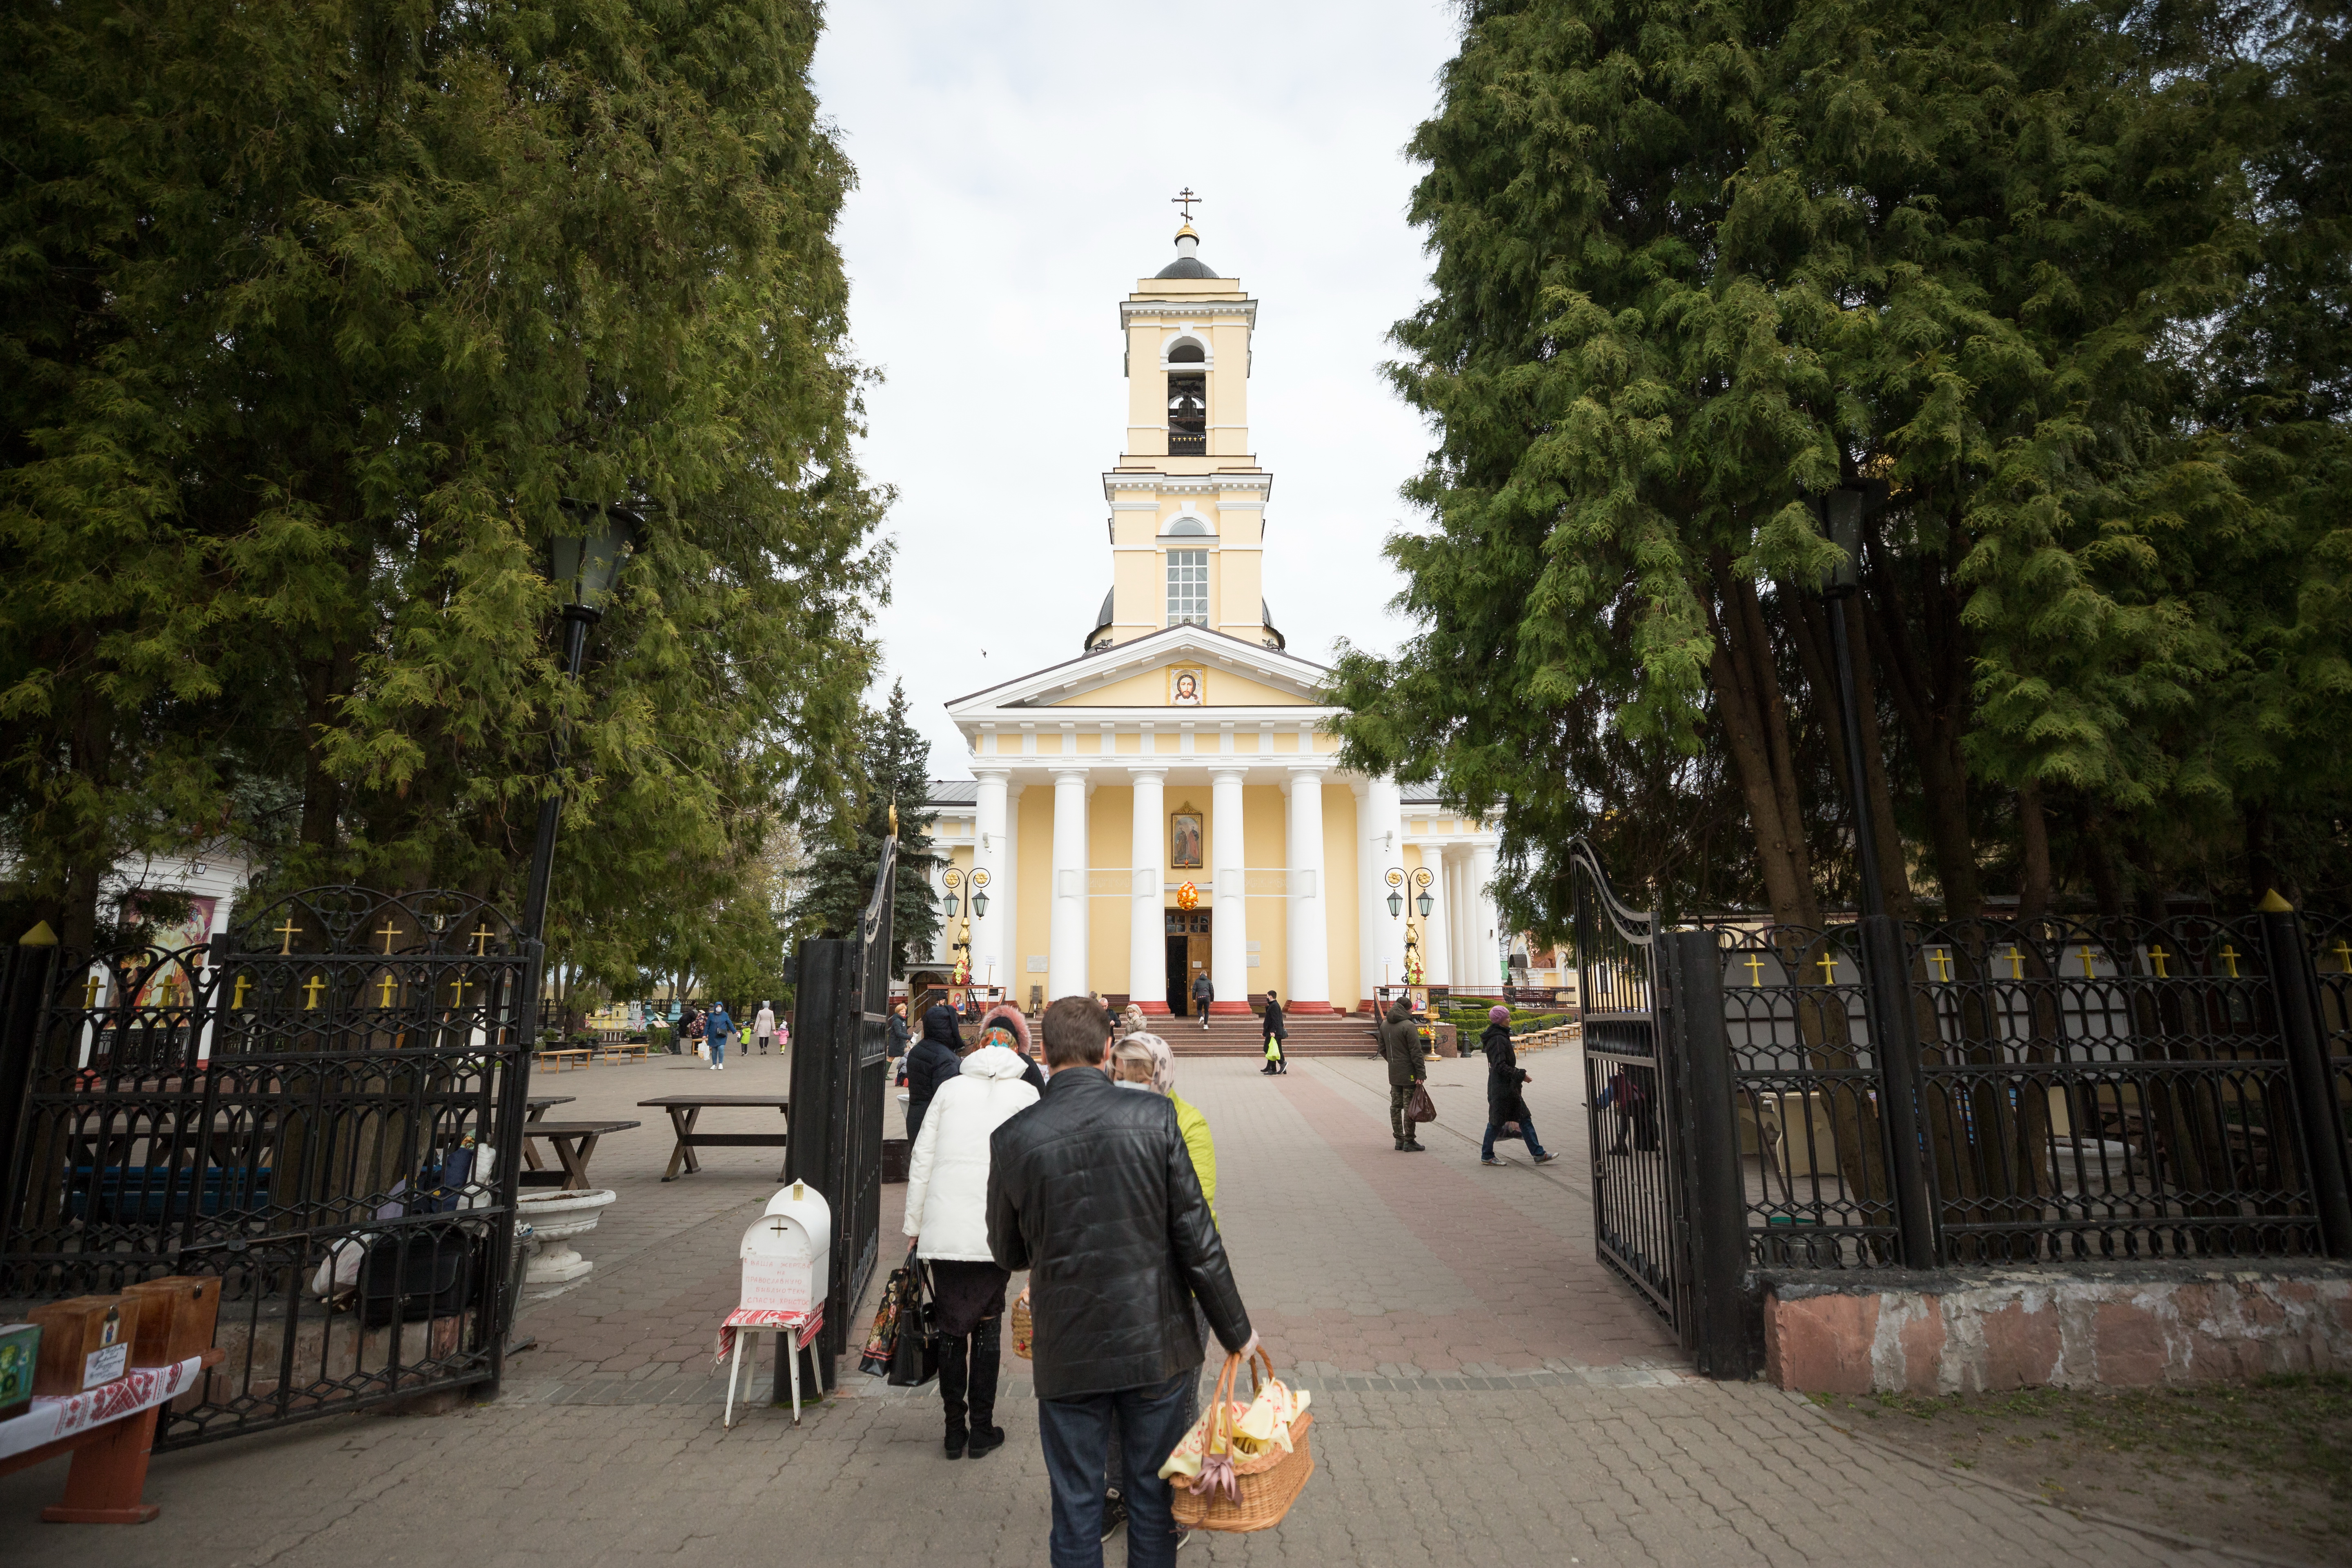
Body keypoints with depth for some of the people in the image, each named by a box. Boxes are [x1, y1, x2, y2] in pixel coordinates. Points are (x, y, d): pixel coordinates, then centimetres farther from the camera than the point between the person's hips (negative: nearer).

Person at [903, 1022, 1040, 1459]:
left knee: (951, 1326, 13)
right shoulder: (1026, 1095, 3)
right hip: (995, 1232, -1)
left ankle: (955, 1428, 20)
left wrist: (914, 1224, 12)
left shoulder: (950, 1089, 8)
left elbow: (922, 1160, 6)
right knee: (987, 1325, 13)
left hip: (943, 1231, 1)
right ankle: (981, 1429, 19)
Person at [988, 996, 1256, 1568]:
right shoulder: (1156, 1117, -14)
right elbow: (1197, 1241, -10)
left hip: (1068, 1355, 0)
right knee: (1154, 1495, 19)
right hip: (1155, 1347, 0)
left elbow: (1008, 1253, 3)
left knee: (1075, 1506, 16)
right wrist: (1236, 1331, 2)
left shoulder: (1013, 1139, -12)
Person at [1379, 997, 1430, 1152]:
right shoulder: (1409, 1026, -17)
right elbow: (1416, 1052, -17)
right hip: (1409, 1074, -7)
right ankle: (1409, 1141, 3)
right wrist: (1421, 1074, -15)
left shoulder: (1385, 1026, 8)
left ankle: (1399, 1140, 18)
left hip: (1393, 1074, 7)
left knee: (1396, 1106, 12)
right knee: (1410, 1107, -1)